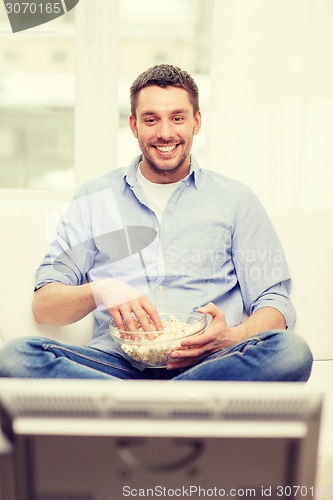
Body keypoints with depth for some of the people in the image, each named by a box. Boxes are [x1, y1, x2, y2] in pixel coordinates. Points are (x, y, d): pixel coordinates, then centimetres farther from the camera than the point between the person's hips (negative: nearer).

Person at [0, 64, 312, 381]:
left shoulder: (235, 200, 12)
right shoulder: (94, 198, 13)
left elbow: (275, 306, 8)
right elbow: (43, 306, 7)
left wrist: (232, 336, -15)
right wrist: (98, 290, -15)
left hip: (205, 364, 0)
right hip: (117, 362, 1)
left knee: (291, 350, -30)